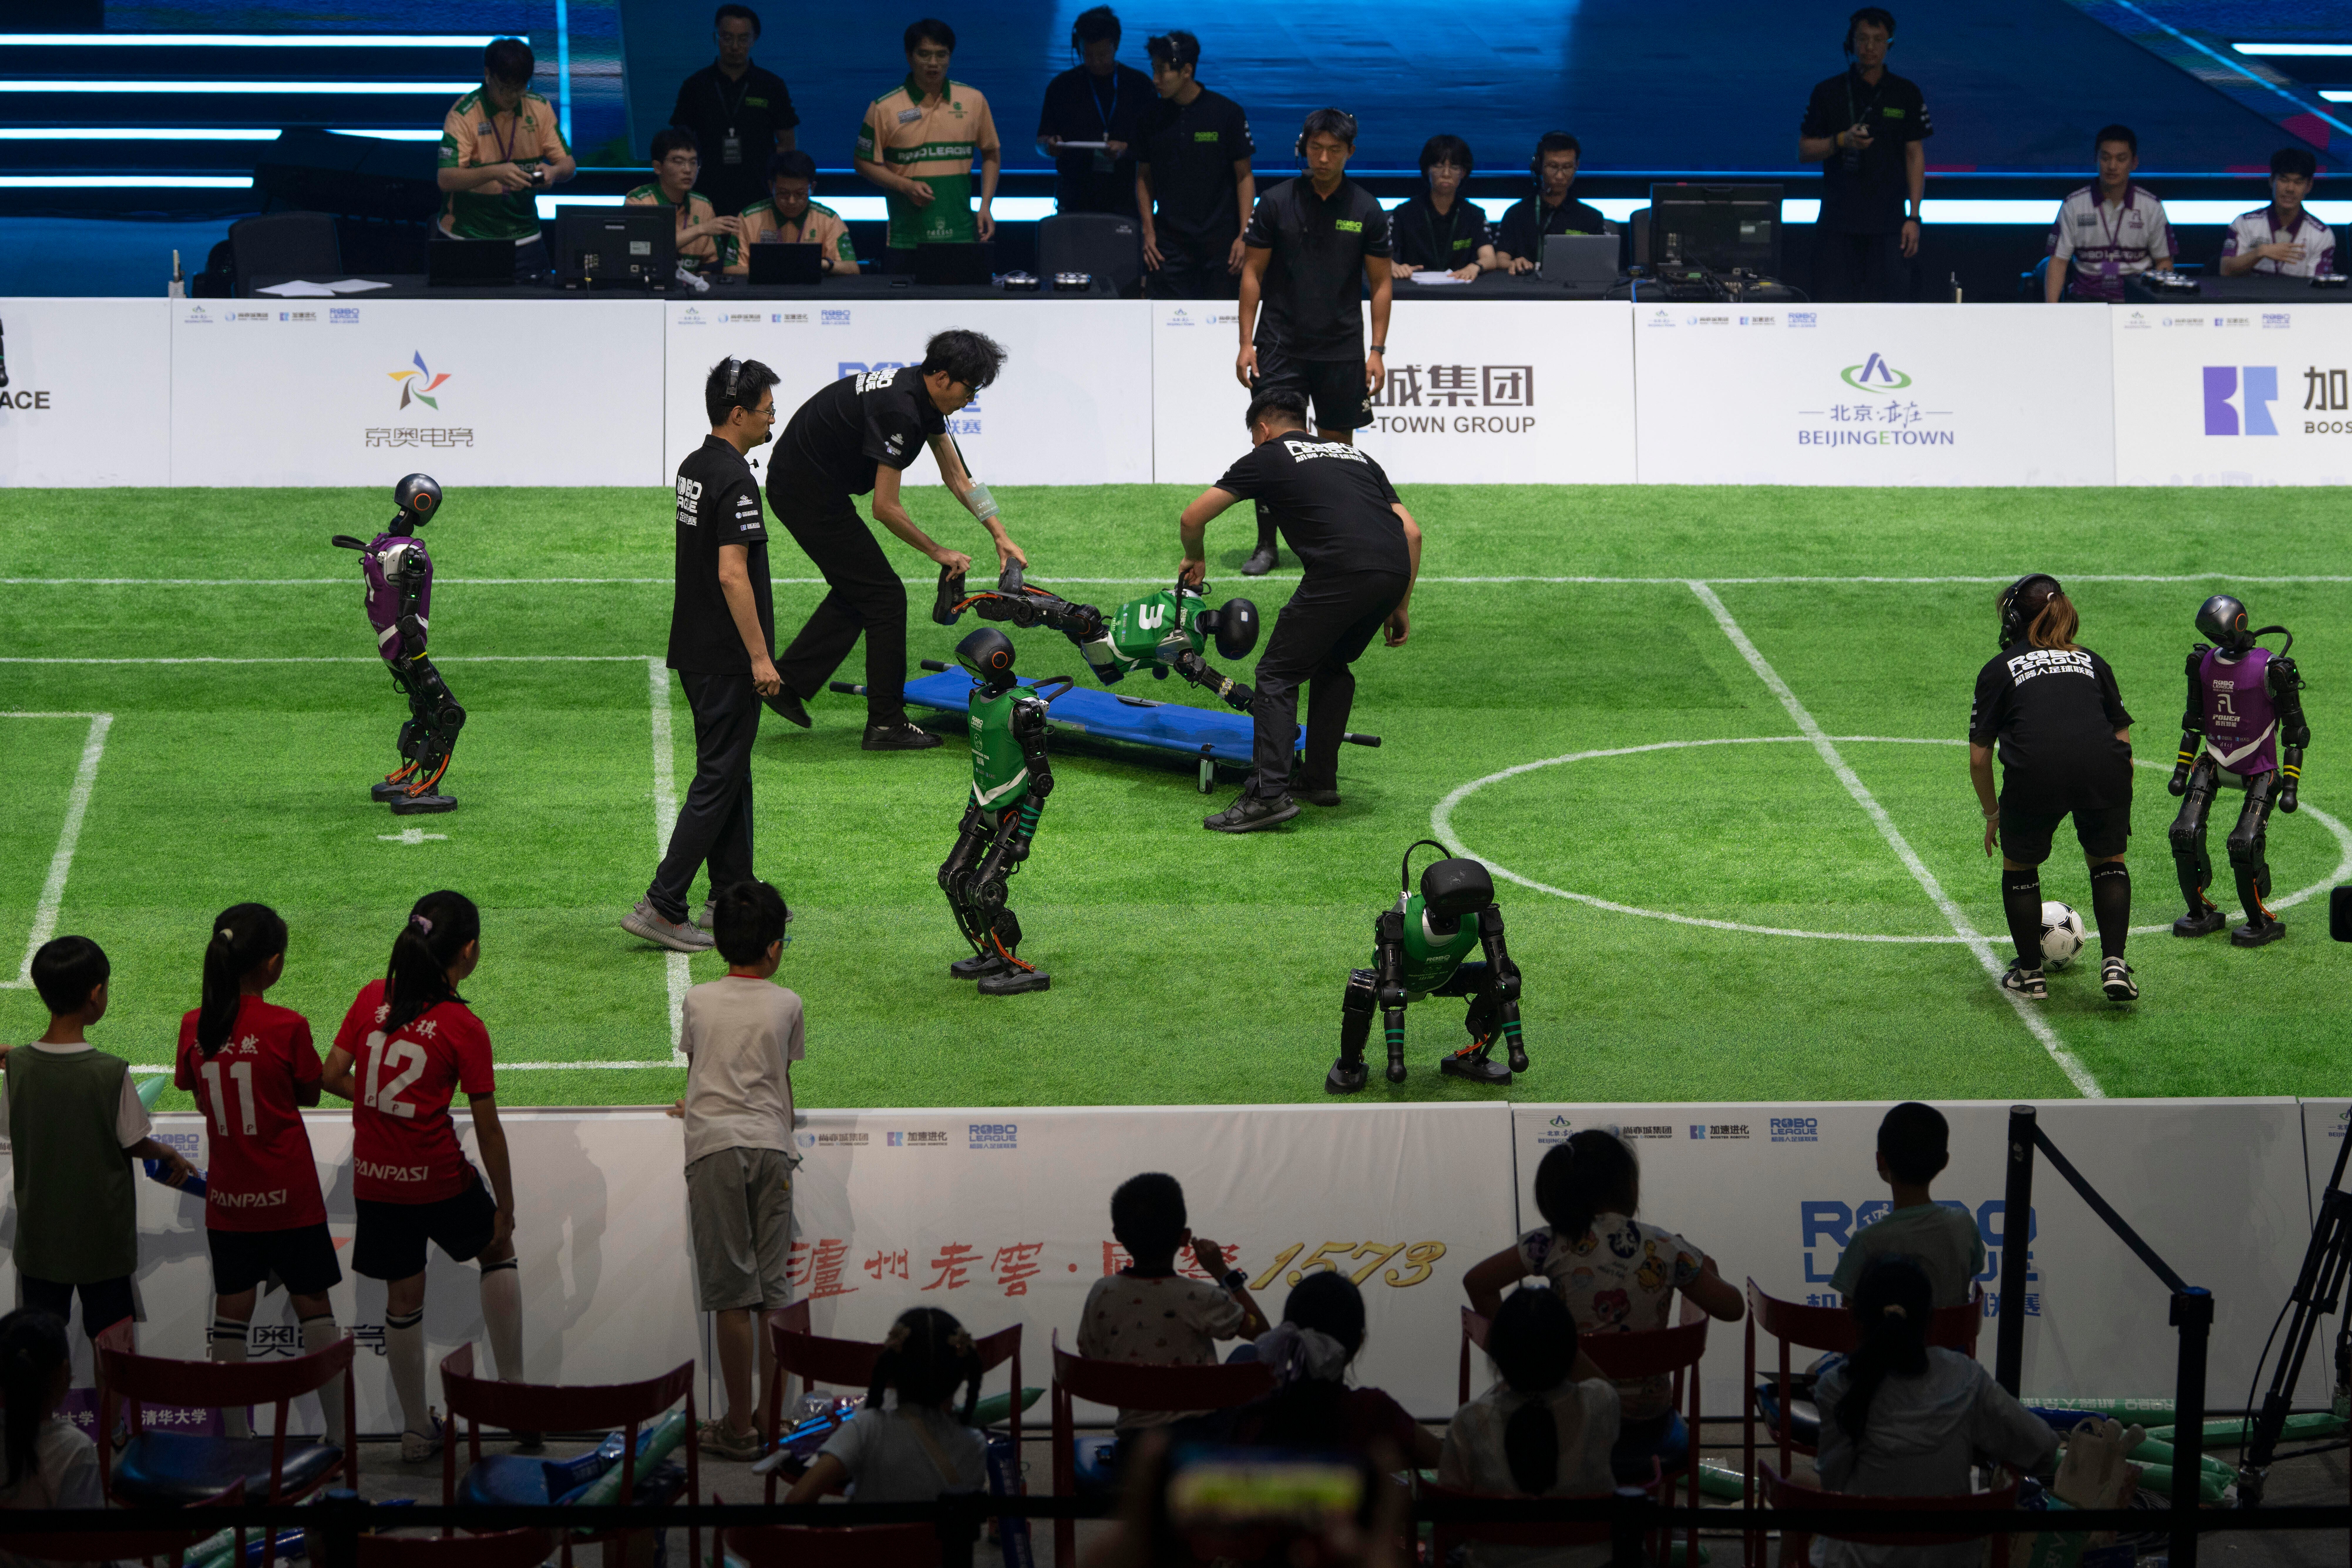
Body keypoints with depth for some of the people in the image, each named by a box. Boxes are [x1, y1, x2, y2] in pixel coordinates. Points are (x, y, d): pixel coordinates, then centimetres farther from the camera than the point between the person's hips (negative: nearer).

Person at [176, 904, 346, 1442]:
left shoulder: (195, 1026, -4)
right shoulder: (287, 1026, -15)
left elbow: (198, 1096, 8)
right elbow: (310, 1093, -2)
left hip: (227, 1195, 3)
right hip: (289, 1194, -3)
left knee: (233, 1309, 11)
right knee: (313, 1306, 7)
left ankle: (236, 1438, 13)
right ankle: (339, 1433, 10)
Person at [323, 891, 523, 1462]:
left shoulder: (372, 998, -2)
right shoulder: (464, 1028, -13)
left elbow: (332, 1076, 0)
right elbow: (488, 1128, -10)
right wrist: (506, 1209, 0)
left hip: (373, 1177, 4)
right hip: (438, 1177, -4)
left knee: (404, 1298, 16)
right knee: (498, 1251, 23)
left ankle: (417, 1431, 27)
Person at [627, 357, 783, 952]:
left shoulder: (695, 467, 11)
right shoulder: (735, 480, -20)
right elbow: (733, 575, -25)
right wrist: (761, 657, -23)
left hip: (696, 650, 10)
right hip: (728, 658, -10)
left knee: (730, 772, 17)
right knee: (718, 780, -7)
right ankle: (662, 908, -10)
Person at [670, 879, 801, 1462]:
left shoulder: (698, 1001, 8)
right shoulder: (786, 1005, 8)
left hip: (715, 1148, -1)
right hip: (771, 1143, 1)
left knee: (732, 1293, -3)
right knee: (773, 1287, 6)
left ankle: (739, 1426, -2)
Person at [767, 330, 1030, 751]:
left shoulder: (925, 397, 4)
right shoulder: (900, 410, -27)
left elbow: (958, 478, 13)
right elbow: (885, 508, -22)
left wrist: (1000, 535, 9)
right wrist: (938, 552, -10)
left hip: (794, 486, 10)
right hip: (810, 492, -10)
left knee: (855, 593, 19)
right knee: (884, 596, -3)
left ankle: (785, 680, 22)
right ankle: (886, 724, 2)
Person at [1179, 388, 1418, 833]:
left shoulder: (1267, 458, 17)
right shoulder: (1355, 456, 31)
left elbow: (1192, 520, 17)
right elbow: (1412, 532, 24)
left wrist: (1195, 561, 38)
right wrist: (1400, 607, 29)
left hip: (1340, 574, -6)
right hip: (1394, 572, 6)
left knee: (1278, 676, 3)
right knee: (1333, 666, 27)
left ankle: (1269, 793, -9)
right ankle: (1320, 779, 29)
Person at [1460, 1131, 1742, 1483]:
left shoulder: (1555, 1244, -11)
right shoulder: (1665, 1249, -10)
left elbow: (1477, 1282, -8)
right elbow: (1732, 1307, -1)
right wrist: (1709, 1273, 20)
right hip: (1644, 1431, -1)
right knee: (1676, 1438, 38)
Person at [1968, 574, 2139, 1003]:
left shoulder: (1999, 669, 22)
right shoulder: (2091, 661, 29)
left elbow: (1979, 759, 19)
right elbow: (2123, 739, 25)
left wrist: (1992, 814, 33)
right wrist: (2118, 809, 35)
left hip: (2034, 774, -2)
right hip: (2104, 770, 2)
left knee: (2019, 866, 23)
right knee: (2108, 860, 25)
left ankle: (2030, 975, 27)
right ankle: (2114, 964, 11)